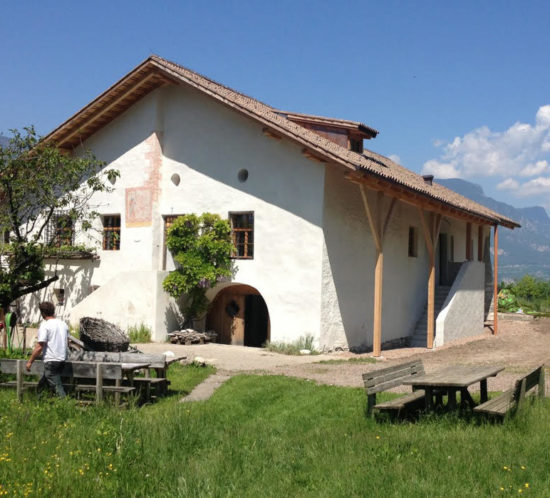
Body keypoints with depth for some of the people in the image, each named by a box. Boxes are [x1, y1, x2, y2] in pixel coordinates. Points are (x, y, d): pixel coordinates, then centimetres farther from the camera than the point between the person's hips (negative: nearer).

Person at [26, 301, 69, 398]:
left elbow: (39, 347, -15)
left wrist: (30, 361, -7)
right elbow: (66, 341, 17)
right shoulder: (63, 324, 8)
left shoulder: (45, 325, -13)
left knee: (56, 386, -3)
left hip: (51, 361, -7)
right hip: (62, 359, 7)